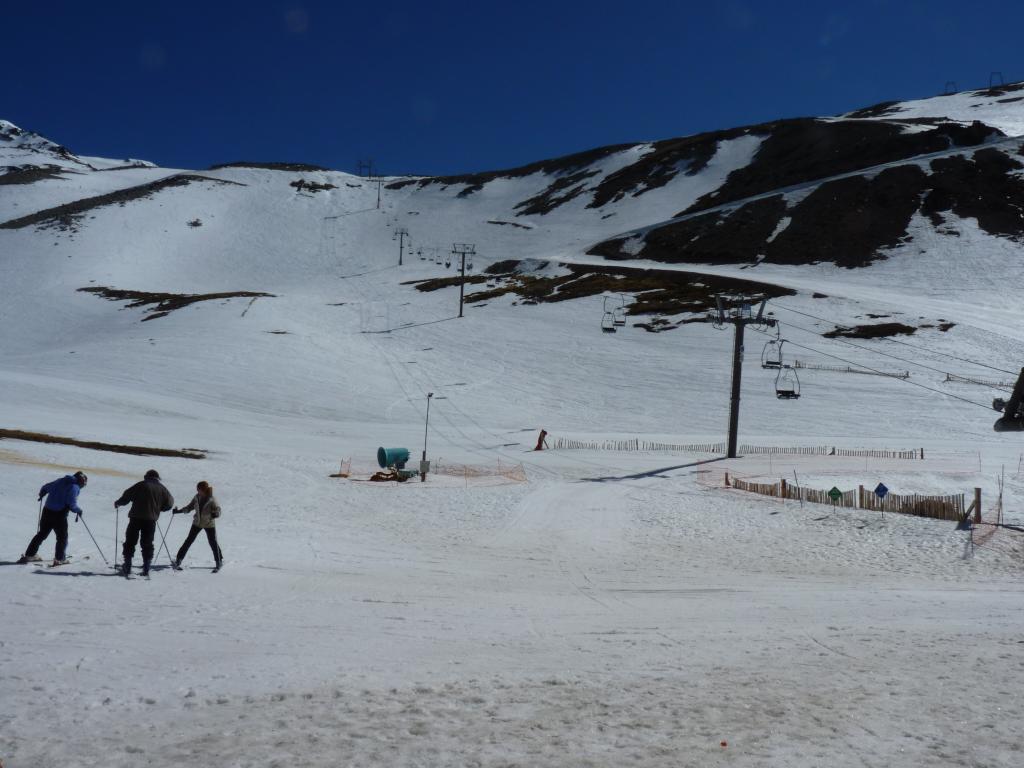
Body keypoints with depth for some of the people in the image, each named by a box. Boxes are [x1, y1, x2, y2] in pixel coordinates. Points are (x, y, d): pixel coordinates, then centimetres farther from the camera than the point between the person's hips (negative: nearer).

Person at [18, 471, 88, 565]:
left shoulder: (60, 481, 9)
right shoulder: (74, 487, -12)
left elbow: (46, 487, 20)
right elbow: (72, 505, -19)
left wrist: (41, 494, 40)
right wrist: (79, 510, 1)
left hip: (47, 511, 7)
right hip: (59, 515, -7)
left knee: (42, 534, 20)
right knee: (62, 537, 10)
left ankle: (29, 555, 26)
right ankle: (60, 559, 10)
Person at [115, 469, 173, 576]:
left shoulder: (141, 485, 0)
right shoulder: (161, 488, 7)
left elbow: (127, 496, -1)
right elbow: (170, 502, 8)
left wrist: (118, 503, 16)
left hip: (136, 518, -2)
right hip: (151, 520, 2)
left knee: (130, 541, 9)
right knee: (147, 543, 9)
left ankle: (127, 566, 8)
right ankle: (146, 568, 4)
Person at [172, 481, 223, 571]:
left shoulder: (211, 500, -20)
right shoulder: (197, 497, -6)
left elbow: (218, 511, -17)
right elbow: (190, 507, 8)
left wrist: (214, 514, -39)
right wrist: (179, 511, -2)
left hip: (209, 524, -4)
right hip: (197, 523, 4)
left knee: (213, 543, 0)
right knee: (188, 540, 4)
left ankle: (219, 561, 17)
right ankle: (178, 559, 13)